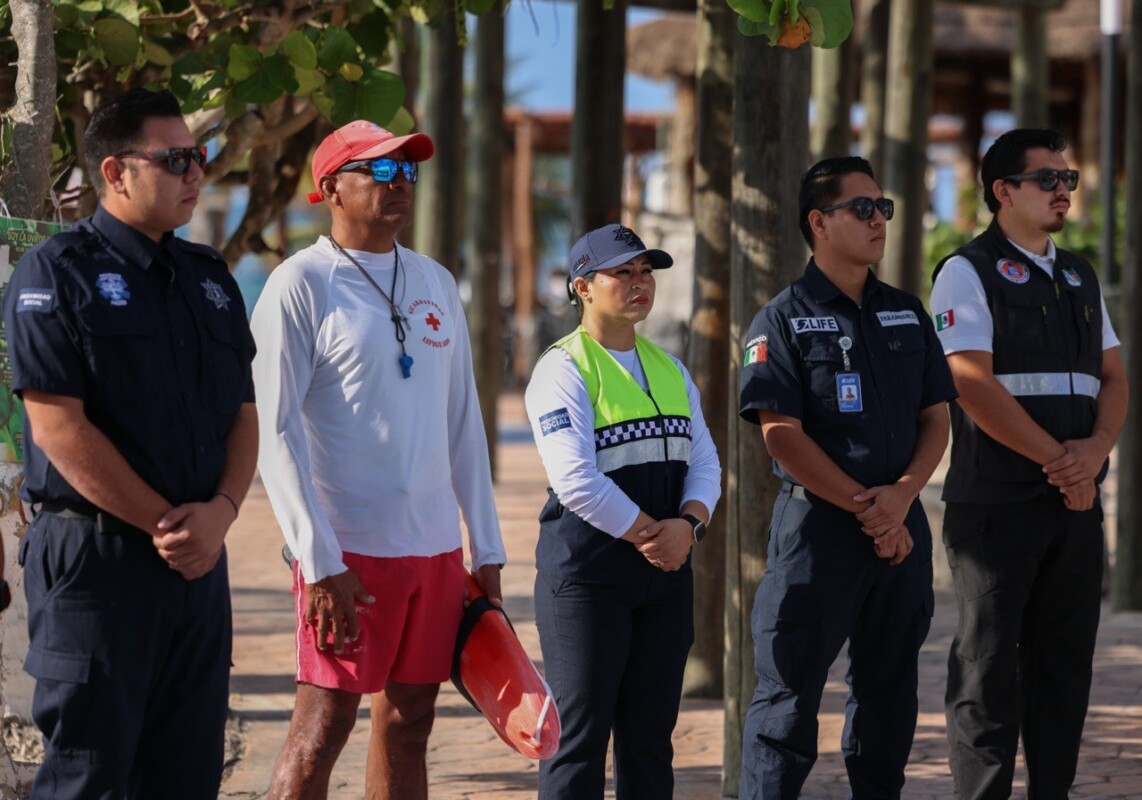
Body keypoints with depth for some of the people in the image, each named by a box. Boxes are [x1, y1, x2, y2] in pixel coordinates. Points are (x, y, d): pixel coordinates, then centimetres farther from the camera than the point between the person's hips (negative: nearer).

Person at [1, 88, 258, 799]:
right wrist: (163, 522, -14)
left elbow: (244, 413, 14)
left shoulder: (210, 278, 16)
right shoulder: (57, 274, -5)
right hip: (96, 555, -6)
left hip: (199, 557, 7)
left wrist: (220, 510, -6)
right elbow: (58, 425, -13)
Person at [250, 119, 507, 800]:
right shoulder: (301, 285, -6)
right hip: (351, 548, -6)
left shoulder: (435, 283, 14)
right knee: (322, 728, -7)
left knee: (409, 723, 9)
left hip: (436, 545, 7)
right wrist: (320, 563, -17)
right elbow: (276, 434, -11)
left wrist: (486, 547, 14)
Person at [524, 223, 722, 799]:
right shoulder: (563, 370, -8)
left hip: (665, 573, 7)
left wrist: (688, 524, -10)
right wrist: (647, 535, -14)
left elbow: (704, 461, 10)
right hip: (586, 573, -7)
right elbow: (576, 480, -18)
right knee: (581, 732, -5)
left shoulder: (670, 370, 15)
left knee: (651, 732, 10)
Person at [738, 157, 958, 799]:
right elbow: (783, 435, -11)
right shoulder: (784, 320, -3)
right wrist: (866, 509, -14)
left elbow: (936, 419, 11)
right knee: (790, 692, -5)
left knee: (890, 694, 12)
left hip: (901, 527, 6)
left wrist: (901, 495, -8)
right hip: (819, 523, -6)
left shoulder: (907, 314, 13)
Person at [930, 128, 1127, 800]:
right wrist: (1057, 459, -14)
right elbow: (973, 386, -14)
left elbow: (1113, 378, 14)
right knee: (989, 668, -3)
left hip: (1076, 500, 7)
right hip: (998, 501, -6)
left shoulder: (1081, 278, 18)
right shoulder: (969, 273, -4)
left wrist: (1095, 450, -7)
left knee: (1065, 664, 7)